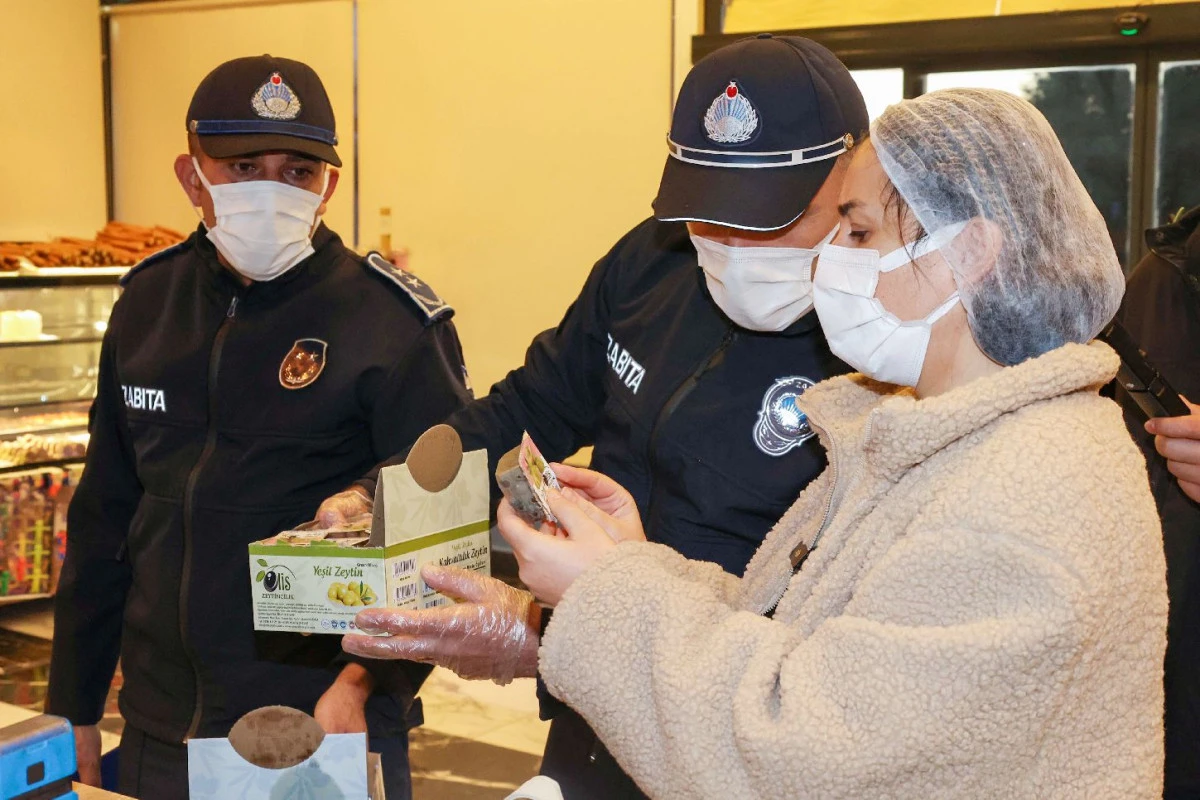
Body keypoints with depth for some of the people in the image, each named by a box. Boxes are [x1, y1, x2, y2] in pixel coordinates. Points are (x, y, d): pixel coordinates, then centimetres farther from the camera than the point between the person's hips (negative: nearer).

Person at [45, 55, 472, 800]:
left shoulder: (395, 321, -12)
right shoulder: (148, 301, 3)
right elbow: (103, 521, 10)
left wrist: (369, 680, -22)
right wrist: (74, 707, 12)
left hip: (326, 737, -5)